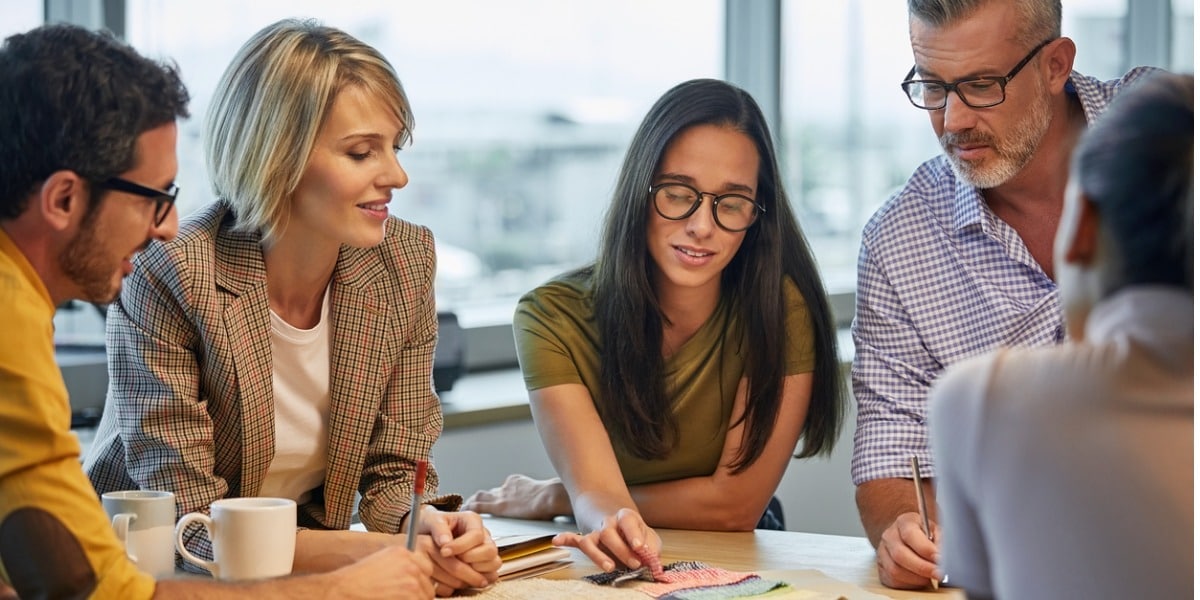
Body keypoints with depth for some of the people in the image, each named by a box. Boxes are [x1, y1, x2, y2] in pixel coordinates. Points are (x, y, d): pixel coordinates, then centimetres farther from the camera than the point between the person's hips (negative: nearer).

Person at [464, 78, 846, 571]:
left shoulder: (782, 308, -14)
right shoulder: (554, 318, -11)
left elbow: (734, 504, -14)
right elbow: (596, 490, -21)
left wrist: (549, 499, -10)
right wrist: (615, 525, -44)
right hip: (601, 573, -1)